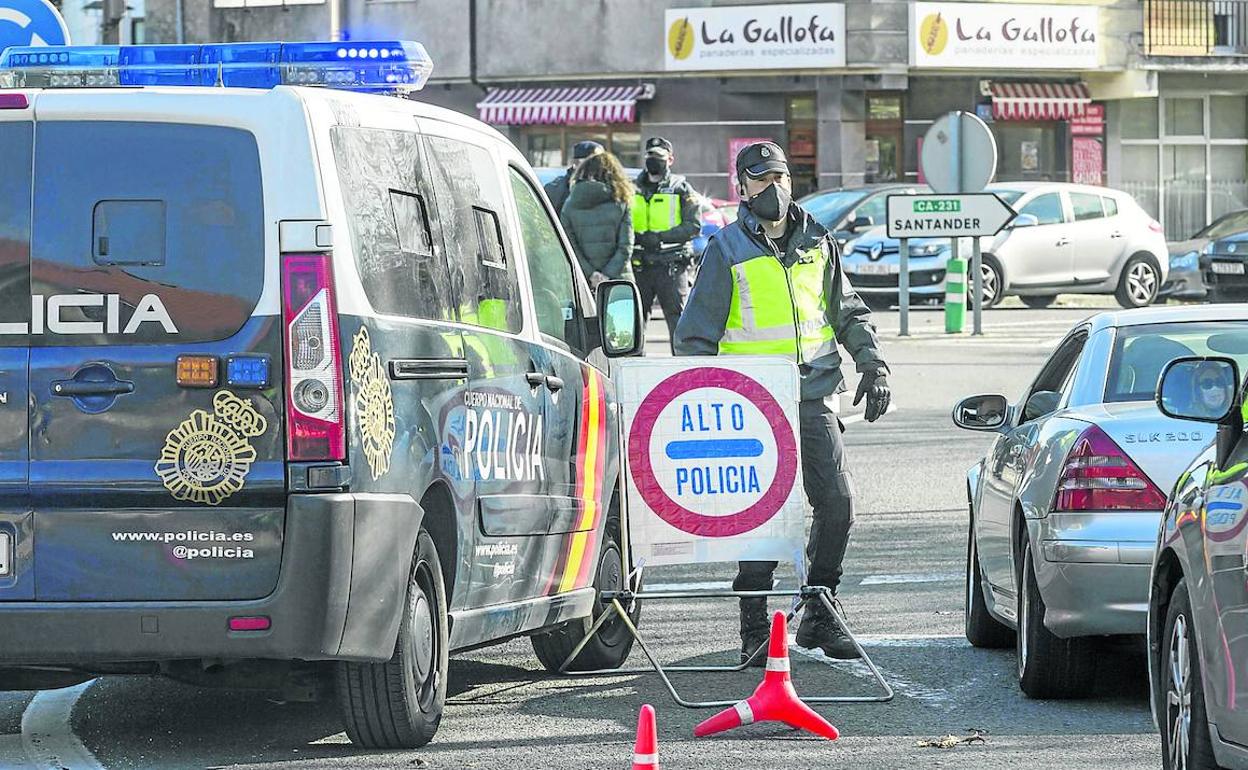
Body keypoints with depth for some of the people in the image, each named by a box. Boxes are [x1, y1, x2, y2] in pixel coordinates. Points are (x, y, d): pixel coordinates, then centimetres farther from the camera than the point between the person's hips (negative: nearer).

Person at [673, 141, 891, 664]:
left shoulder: (816, 242, 12)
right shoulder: (727, 249, 1)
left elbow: (849, 312, 23)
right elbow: (696, 335, 3)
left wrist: (873, 365, 11)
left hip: (814, 396, 4)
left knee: (838, 500, -3)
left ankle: (820, 615, 12)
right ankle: (755, 627, 2)